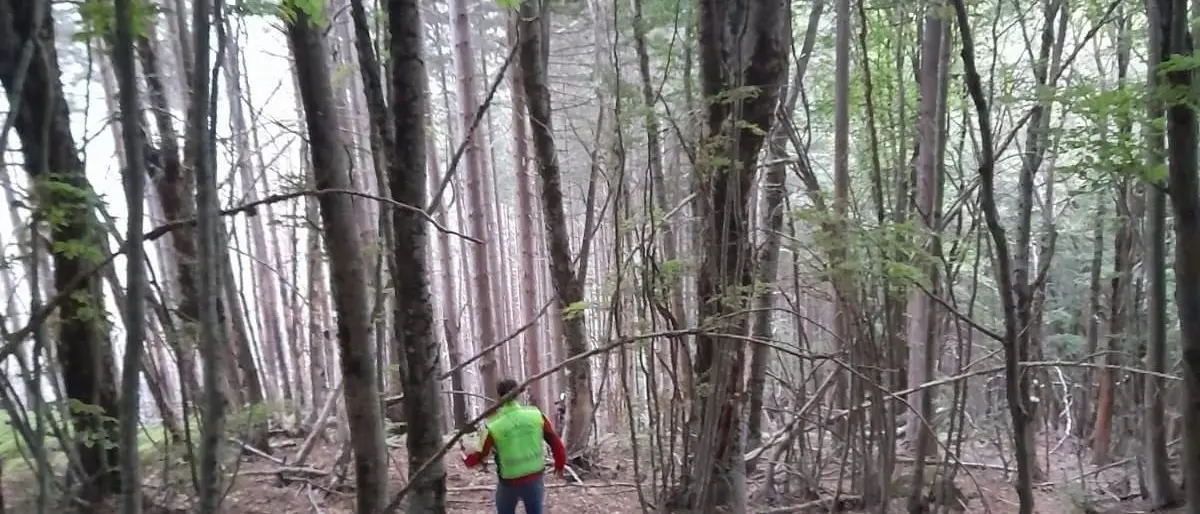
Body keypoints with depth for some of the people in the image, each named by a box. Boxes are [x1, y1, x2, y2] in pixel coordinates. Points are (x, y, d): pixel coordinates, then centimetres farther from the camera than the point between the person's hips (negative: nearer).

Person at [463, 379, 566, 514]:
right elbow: (555, 441, -3)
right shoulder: (536, 415, -10)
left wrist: (466, 459, 19)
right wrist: (560, 463, 14)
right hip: (535, 479, 1)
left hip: (509, 483, -1)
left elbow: (479, 456, -4)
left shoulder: (493, 426, -14)